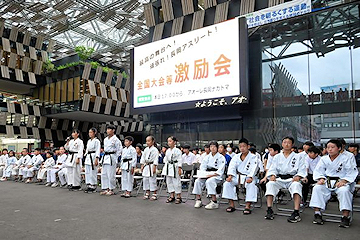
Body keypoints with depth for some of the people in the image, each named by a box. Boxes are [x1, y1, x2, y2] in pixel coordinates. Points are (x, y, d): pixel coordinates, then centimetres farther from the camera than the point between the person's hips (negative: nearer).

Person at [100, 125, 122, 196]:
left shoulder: (115, 139, -10)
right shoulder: (105, 139, 13)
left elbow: (120, 149, -8)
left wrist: (115, 157, -5)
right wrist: (105, 155, 15)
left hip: (112, 158, -8)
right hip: (105, 157, 8)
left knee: (111, 175, -5)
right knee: (103, 174, 9)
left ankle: (111, 190, 7)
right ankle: (105, 189, 19)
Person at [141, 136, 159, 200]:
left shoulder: (155, 150, -10)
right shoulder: (146, 149, 11)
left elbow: (156, 159, -13)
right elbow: (143, 158, 15)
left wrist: (154, 167, -17)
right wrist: (142, 166, 10)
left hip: (151, 166, -7)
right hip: (146, 166, 7)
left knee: (152, 180, -5)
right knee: (145, 180, 10)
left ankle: (155, 195, 5)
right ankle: (147, 194, 23)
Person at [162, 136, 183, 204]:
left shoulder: (177, 150, -9)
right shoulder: (167, 151, 11)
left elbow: (179, 160, -11)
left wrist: (179, 169, -13)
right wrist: (165, 168, 14)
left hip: (175, 167, -7)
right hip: (168, 167, 7)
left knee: (176, 182, -4)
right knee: (169, 182, 10)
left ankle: (179, 197, 8)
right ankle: (172, 196, 22)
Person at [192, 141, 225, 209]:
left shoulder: (221, 157, -3)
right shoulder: (208, 157, 14)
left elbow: (220, 171, -11)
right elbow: (202, 167, 12)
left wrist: (211, 175, -23)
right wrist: (203, 174, -9)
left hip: (217, 176, -5)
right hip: (207, 174, 5)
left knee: (209, 181, -36)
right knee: (198, 181, -21)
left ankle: (214, 202, -30)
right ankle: (198, 200, -10)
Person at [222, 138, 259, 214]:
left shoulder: (253, 157, -1)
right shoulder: (236, 157, 11)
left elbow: (253, 168, -15)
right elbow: (232, 166, -1)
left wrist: (250, 178, -32)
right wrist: (230, 176, -19)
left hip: (249, 177, -4)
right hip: (238, 176, 4)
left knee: (251, 185, -35)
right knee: (227, 183, -19)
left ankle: (247, 206, -30)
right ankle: (231, 204, -13)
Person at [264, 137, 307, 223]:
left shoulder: (297, 157, 14)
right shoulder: (277, 157, 20)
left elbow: (302, 170, 4)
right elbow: (273, 169, 13)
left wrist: (298, 176, -16)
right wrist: (272, 175, -9)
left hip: (292, 179, -2)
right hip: (279, 179, 2)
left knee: (296, 185, -37)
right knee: (270, 184, -29)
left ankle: (296, 212, -40)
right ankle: (269, 210, -29)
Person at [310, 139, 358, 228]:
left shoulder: (346, 158, -1)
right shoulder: (324, 159, 10)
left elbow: (352, 172, -6)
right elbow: (318, 171, 9)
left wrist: (343, 181, -20)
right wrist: (321, 178, -12)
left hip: (341, 182, -3)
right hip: (327, 182, 3)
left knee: (344, 191, -35)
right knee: (317, 188, -25)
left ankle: (345, 216, -26)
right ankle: (317, 213, -21)